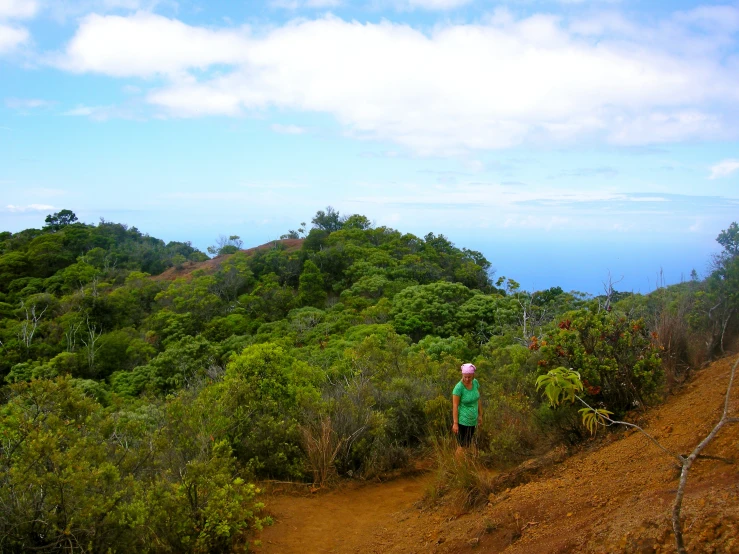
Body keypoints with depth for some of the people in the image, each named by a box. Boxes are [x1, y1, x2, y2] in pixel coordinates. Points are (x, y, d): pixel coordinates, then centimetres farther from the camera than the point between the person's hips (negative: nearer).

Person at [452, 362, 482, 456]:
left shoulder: (475, 382, -4)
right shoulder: (458, 387, -22)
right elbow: (455, 406, -18)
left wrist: (480, 415, 13)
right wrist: (455, 423, -17)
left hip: (473, 420, 6)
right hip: (463, 420, -6)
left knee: (468, 444, 15)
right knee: (462, 446, 0)